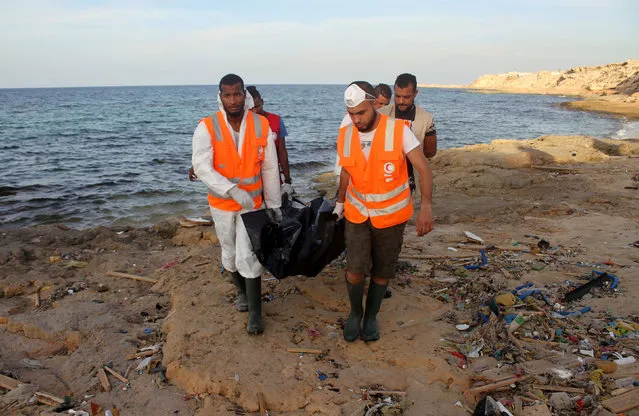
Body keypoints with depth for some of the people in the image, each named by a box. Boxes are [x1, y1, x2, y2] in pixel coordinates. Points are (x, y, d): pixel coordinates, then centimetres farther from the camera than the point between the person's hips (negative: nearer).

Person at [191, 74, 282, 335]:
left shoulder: (262, 125, -9)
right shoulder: (207, 127, -13)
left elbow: (270, 169, -3)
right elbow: (201, 167, -24)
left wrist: (274, 204, 1)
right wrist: (233, 190, -35)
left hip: (253, 203, -1)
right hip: (222, 203, 1)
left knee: (249, 256, -5)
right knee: (230, 253, 18)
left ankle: (255, 313, 9)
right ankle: (241, 291, 45)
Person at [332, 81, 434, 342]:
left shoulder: (399, 130, -15)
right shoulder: (345, 136, -5)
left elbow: (423, 168, -15)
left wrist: (426, 206, -27)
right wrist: (339, 202, 23)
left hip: (391, 215, -1)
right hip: (357, 214, 2)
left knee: (382, 272, 10)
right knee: (355, 270, -8)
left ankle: (371, 316, 34)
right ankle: (355, 312, 21)